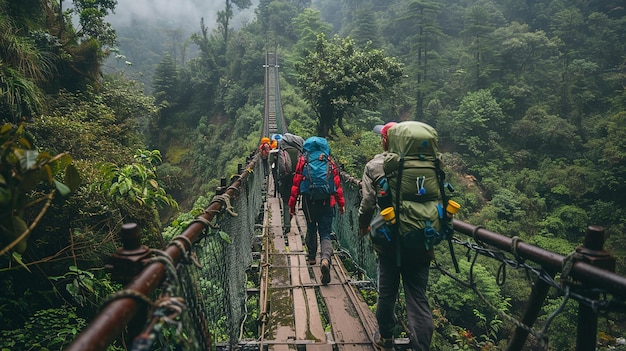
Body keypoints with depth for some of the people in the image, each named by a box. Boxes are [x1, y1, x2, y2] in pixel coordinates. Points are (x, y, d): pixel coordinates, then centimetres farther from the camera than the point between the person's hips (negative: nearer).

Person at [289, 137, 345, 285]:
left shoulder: (303, 160, 1)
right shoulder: (329, 161, 3)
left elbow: (296, 184, -1)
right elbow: (337, 184, 2)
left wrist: (292, 204, 5)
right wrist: (341, 203, 8)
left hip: (309, 202, 1)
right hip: (327, 202, 0)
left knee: (311, 229, 22)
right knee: (325, 234, 0)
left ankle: (312, 257, 36)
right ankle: (325, 259, -25)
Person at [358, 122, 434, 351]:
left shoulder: (375, 165, -5)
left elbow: (367, 202, -7)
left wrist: (363, 225, 13)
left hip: (388, 240, -1)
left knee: (387, 292, 16)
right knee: (418, 298, 4)